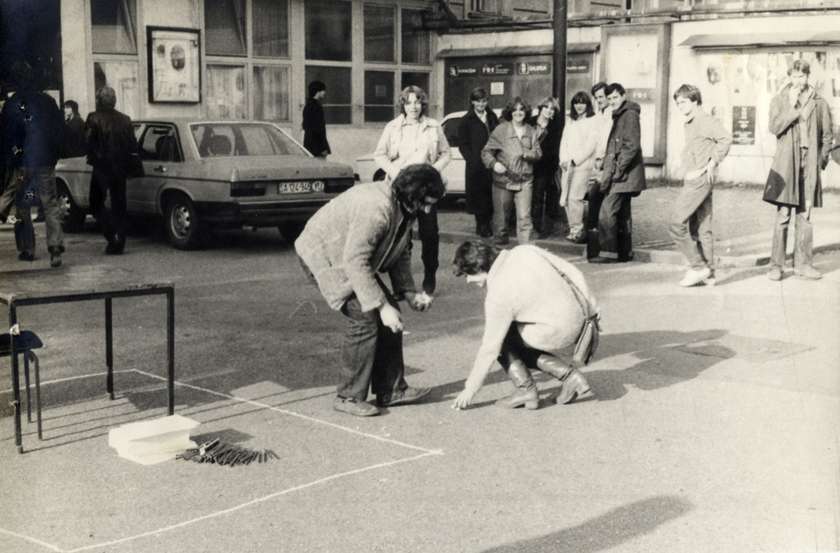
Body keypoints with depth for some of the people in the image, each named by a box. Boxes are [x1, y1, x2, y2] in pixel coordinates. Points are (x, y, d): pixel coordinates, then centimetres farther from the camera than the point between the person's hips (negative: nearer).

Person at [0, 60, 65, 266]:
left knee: (22, 207, 10)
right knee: (51, 205, 2)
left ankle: (27, 250, 13)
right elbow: (58, 132, 7)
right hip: (46, 162, 2)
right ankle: (55, 248, -10)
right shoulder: (48, 101, 2)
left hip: (21, 163, -1)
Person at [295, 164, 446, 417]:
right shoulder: (376, 207, -33)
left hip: (354, 258, 9)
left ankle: (390, 390, 11)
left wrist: (408, 292, -3)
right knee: (365, 317, -18)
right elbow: (355, 261, -34)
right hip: (324, 256, -9)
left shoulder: (403, 208, -2)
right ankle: (349, 397, -8)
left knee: (388, 317, 2)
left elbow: (400, 252, 10)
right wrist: (381, 306, -33)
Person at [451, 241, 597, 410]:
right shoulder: (524, 251, 3)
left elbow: (489, 348, -9)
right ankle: (569, 374, 12)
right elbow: (573, 272, 5)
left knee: (500, 338, 8)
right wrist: (591, 309, 16)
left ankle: (525, 389, 3)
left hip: (556, 334, -8)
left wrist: (470, 390, 2)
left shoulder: (499, 294, -15)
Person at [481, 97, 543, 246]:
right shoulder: (501, 130, 0)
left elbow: (538, 152, 6)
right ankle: (500, 243, 26)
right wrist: (494, 163, -19)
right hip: (503, 179, -1)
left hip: (524, 181, 1)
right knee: (501, 215, 7)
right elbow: (486, 152, -1)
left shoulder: (532, 132, 9)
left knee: (524, 216, -8)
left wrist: (527, 154, -14)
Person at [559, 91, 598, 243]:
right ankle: (574, 229, 10)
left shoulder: (593, 121, 0)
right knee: (565, 199, 2)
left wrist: (574, 160, -11)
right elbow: (564, 142, 15)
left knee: (574, 197, -15)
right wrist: (563, 160, 0)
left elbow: (590, 145, -8)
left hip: (583, 165, -6)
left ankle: (577, 230, -6)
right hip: (567, 166, 6)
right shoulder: (570, 121, 19)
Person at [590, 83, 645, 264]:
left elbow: (632, 145, -19)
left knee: (607, 212, -13)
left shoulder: (630, 115, -10)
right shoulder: (619, 116, 19)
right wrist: (607, 159, 13)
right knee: (622, 213, 12)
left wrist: (618, 169, -20)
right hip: (622, 175, 10)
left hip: (624, 175, -10)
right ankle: (624, 252, 18)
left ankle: (609, 252, -13)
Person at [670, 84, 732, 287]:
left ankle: (698, 267, -6)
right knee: (701, 228, 10)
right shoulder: (689, 124, 18)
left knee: (677, 224, -11)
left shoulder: (705, 120, -11)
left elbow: (726, 139, -24)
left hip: (700, 179, -10)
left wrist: (712, 164, -19)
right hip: (692, 179, 10)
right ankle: (708, 273, 14)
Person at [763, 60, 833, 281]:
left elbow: (827, 135, 13)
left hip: (809, 165, 2)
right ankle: (776, 265, -3)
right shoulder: (779, 100, 6)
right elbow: (774, 127, -8)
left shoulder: (819, 103, 8)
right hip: (786, 163, -2)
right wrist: (791, 106, -12)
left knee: (805, 216, 5)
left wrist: (822, 159, 5)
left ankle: (802, 264, 11)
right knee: (783, 215, -6)